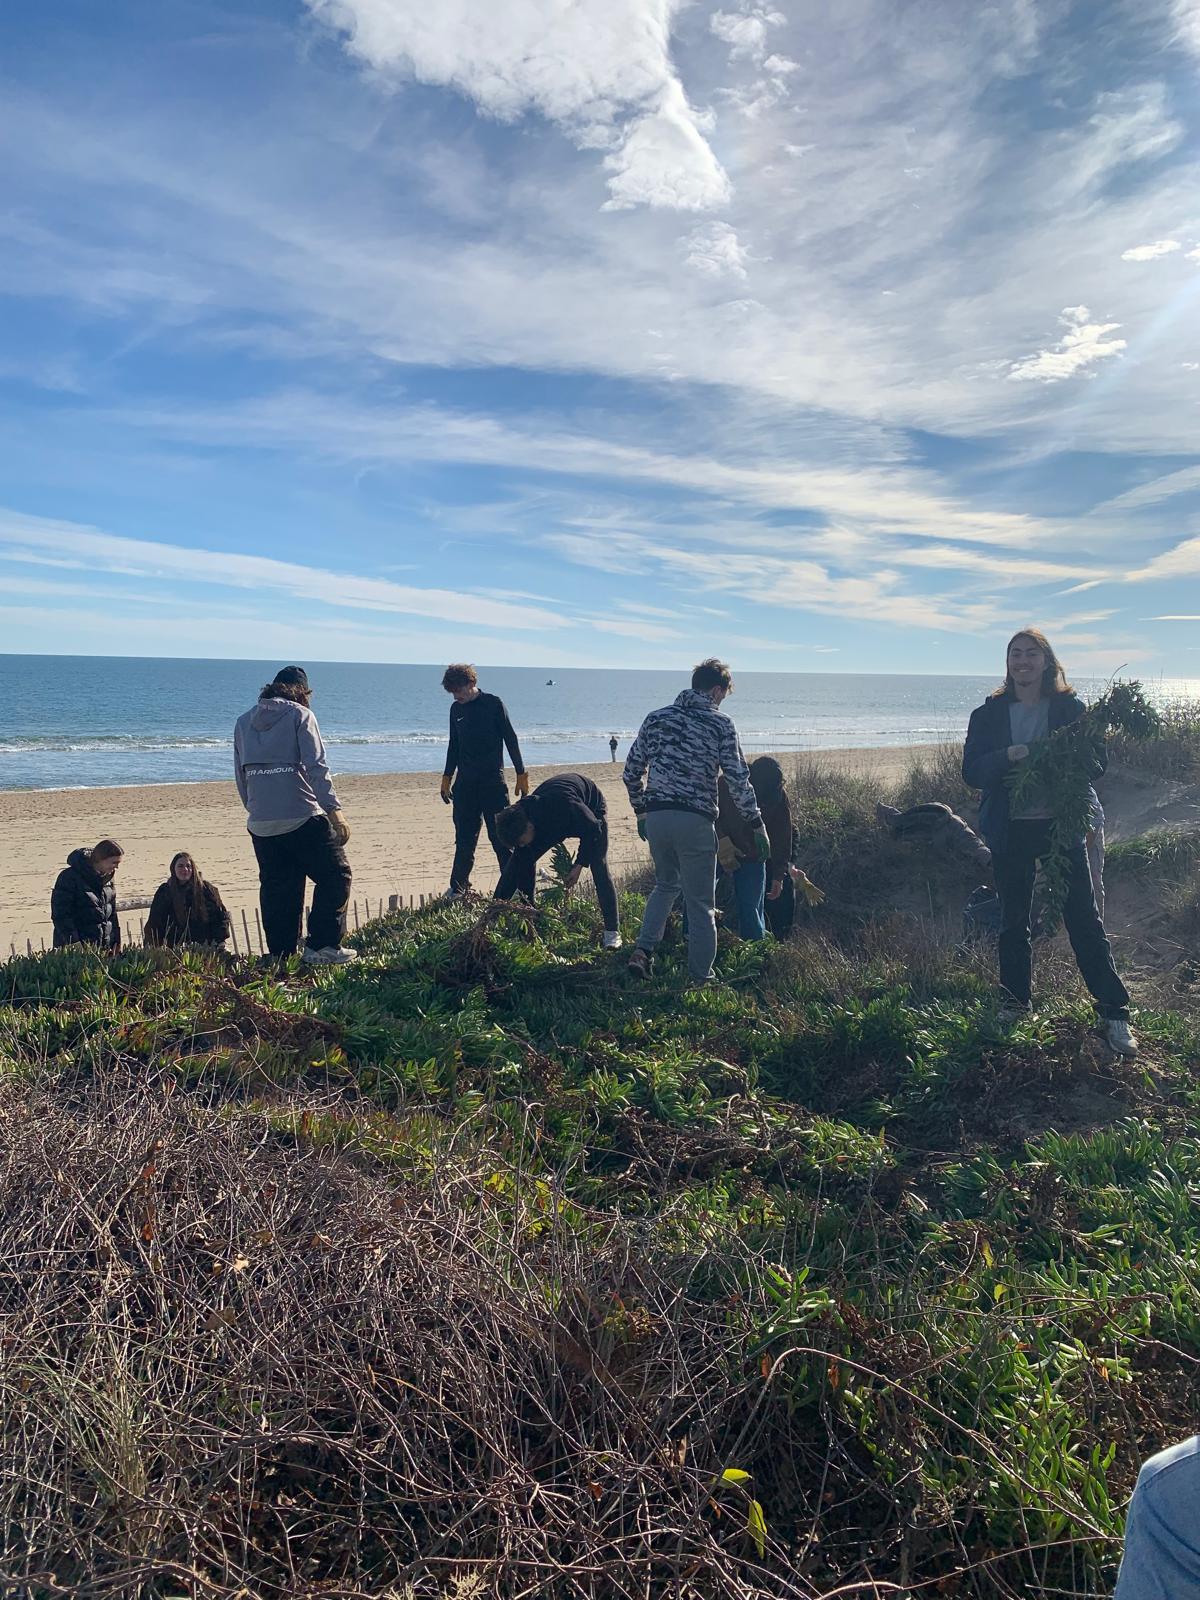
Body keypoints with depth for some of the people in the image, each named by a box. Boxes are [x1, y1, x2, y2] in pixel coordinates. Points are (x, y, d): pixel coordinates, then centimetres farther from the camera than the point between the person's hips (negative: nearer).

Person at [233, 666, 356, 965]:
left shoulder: (244, 721, 15)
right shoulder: (299, 715, -1)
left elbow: (241, 776, 18)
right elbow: (316, 768, -11)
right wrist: (334, 810, -12)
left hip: (260, 824, 6)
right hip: (303, 817, -5)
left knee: (276, 889, 12)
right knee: (335, 876, 5)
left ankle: (280, 955, 14)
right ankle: (322, 946, -2)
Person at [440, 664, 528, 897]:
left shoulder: (493, 703, -3)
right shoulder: (456, 709, 10)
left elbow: (510, 739, -2)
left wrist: (521, 774, -4)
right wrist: (447, 777, 17)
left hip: (493, 781, -4)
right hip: (465, 782, 4)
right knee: (464, 838, 5)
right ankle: (458, 887, 13)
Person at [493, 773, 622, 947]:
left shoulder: (561, 805, -46)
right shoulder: (520, 819, -26)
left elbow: (592, 830, -31)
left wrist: (580, 865, -29)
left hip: (592, 808, -6)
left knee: (599, 868, -19)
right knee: (522, 861, -6)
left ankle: (612, 932, -13)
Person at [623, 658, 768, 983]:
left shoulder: (656, 718, 11)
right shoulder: (720, 724, -2)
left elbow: (632, 771, 13)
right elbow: (738, 780, -6)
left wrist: (640, 811, 25)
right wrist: (757, 825, 2)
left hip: (655, 818, 4)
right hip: (695, 821, -4)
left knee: (666, 884, 26)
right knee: (700, 902, 8)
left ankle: (643, 950, 11)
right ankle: (700, 978, 14)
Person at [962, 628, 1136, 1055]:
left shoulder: (1071, 708, 4)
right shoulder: (988, 715, 6)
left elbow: (1098, 762, 0)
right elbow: (971, 771, -3)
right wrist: (1010, 756, -21)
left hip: (1062, 826, -1)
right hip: (1009, 830, 2)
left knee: (1083, 917, -3)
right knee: (1013, 923, 10)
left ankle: (1114, 1013, 4)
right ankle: (1015, 1008, 22)